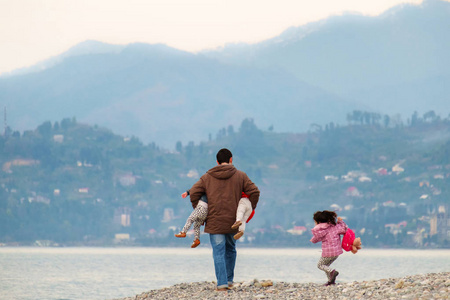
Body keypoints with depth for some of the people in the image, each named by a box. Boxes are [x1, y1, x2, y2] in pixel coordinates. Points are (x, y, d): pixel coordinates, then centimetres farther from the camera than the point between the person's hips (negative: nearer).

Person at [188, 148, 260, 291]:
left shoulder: (207, 177, 5)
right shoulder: (240, 176, 5)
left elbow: (194, 193, -3)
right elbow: (254, 192, 0)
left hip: (214, 221, -1)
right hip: (233, 221, 1)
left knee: (219, 252, -3)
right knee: (230, 249, 20)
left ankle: (222, 283, -12)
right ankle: (229, 280, 24)